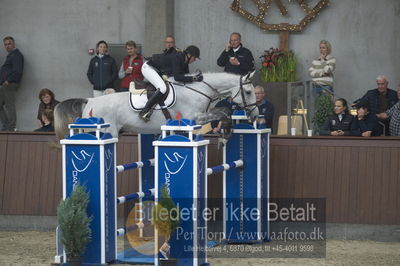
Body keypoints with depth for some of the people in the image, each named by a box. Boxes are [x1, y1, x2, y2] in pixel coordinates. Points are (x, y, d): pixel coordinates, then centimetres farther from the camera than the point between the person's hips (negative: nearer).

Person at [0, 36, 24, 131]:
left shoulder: (16, 55, -6)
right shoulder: (10, 55, 24)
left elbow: (17, 71, -18)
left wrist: (8, 81, -17)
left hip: (10, 84, -10)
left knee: (9, 105, -10)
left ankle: (11, 127, -8)